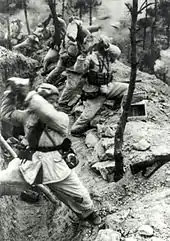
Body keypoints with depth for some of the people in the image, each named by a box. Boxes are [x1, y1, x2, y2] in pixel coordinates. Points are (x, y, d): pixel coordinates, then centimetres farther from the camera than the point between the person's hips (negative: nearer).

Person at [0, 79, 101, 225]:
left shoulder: (62, 118, -9)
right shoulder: (29, 114, 4)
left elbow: (48, 114, -31)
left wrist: (32, 95, -20)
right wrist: (12, 92, 3)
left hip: (53, 166, -2)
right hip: (27, 164, 2)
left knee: (79, 195, 5)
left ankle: (88, 213, 38)